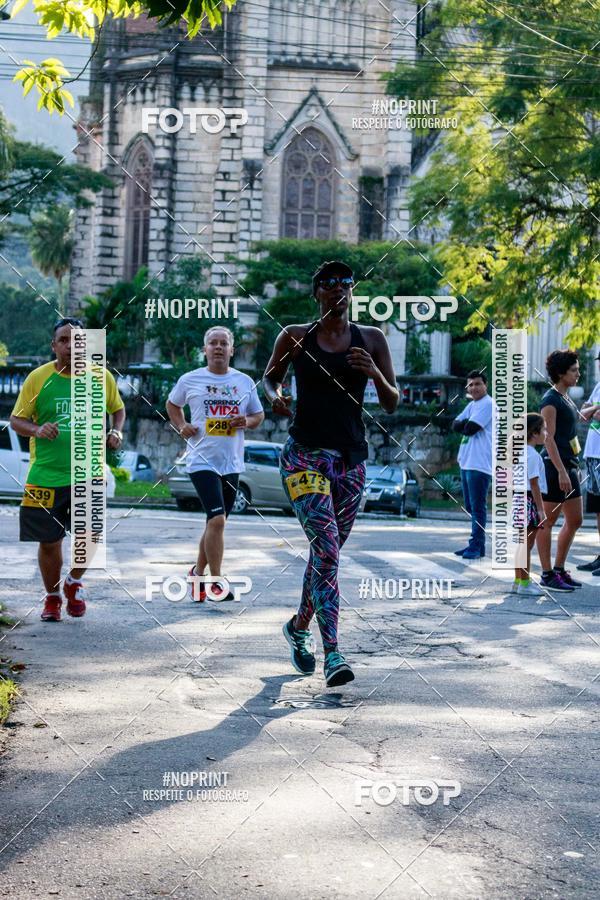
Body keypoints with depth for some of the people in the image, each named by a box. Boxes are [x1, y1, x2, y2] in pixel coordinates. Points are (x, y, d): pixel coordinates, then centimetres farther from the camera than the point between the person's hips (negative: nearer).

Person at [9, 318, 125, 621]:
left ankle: (74, 582, 23)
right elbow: (16, 420, 2)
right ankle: (52, 597, 30)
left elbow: (118, 408, 19)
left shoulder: (101, 377, 2)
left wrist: (117, 432, -1)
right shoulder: (38, 378, -3)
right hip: (46, 474, -1)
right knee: (49, 541, 5)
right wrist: (37, 430, -19)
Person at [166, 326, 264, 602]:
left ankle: (198, 573, 32)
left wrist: (247, 421, -6)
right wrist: (181, 427, 0)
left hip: (231, 463, 4)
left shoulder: (245, 382, 7)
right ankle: (216, 583, -10)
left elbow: (258, 415, 16)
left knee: (216, 523, 13)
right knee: (217, 520, -17)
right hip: (202, 461, -4)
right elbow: (172, 404, 18)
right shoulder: (190, 380, 1)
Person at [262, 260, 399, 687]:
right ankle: (332, 653, -18)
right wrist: (275, 396, -3)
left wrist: (375, 373, -14)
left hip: (351, 459, 3)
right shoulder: (295, 337, 3)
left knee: (328, 551, 13)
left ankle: (300, 626, 38)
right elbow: (269, 377, 19)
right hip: (305, 454, -3)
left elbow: (393, 403, 6)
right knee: (326, 545, -17)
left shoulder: (371, 339, 6)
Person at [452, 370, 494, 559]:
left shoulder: (487, 404, -9)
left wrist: (465, 425, 4)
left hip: (479, 464, -10)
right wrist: (466, 424, -8)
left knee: (477, 507, -8)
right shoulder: (472, 405, 19)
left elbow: (470, 428, -17)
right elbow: (455, 425, 11)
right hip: (466, 462, 10)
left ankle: (476, 546, -6)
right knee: (470, 507, 13)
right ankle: (476, 544, 19)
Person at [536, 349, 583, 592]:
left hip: (568, 465, 10)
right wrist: (561, 471, -22)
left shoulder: (566, 398, 17)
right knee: (548, 521, -2)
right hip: (554, 465, -10)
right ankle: (547, 575, 2)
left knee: (575, 521, 12)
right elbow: (549, 438, -17)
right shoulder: (550, 399, -12)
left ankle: (559, 569, 21)